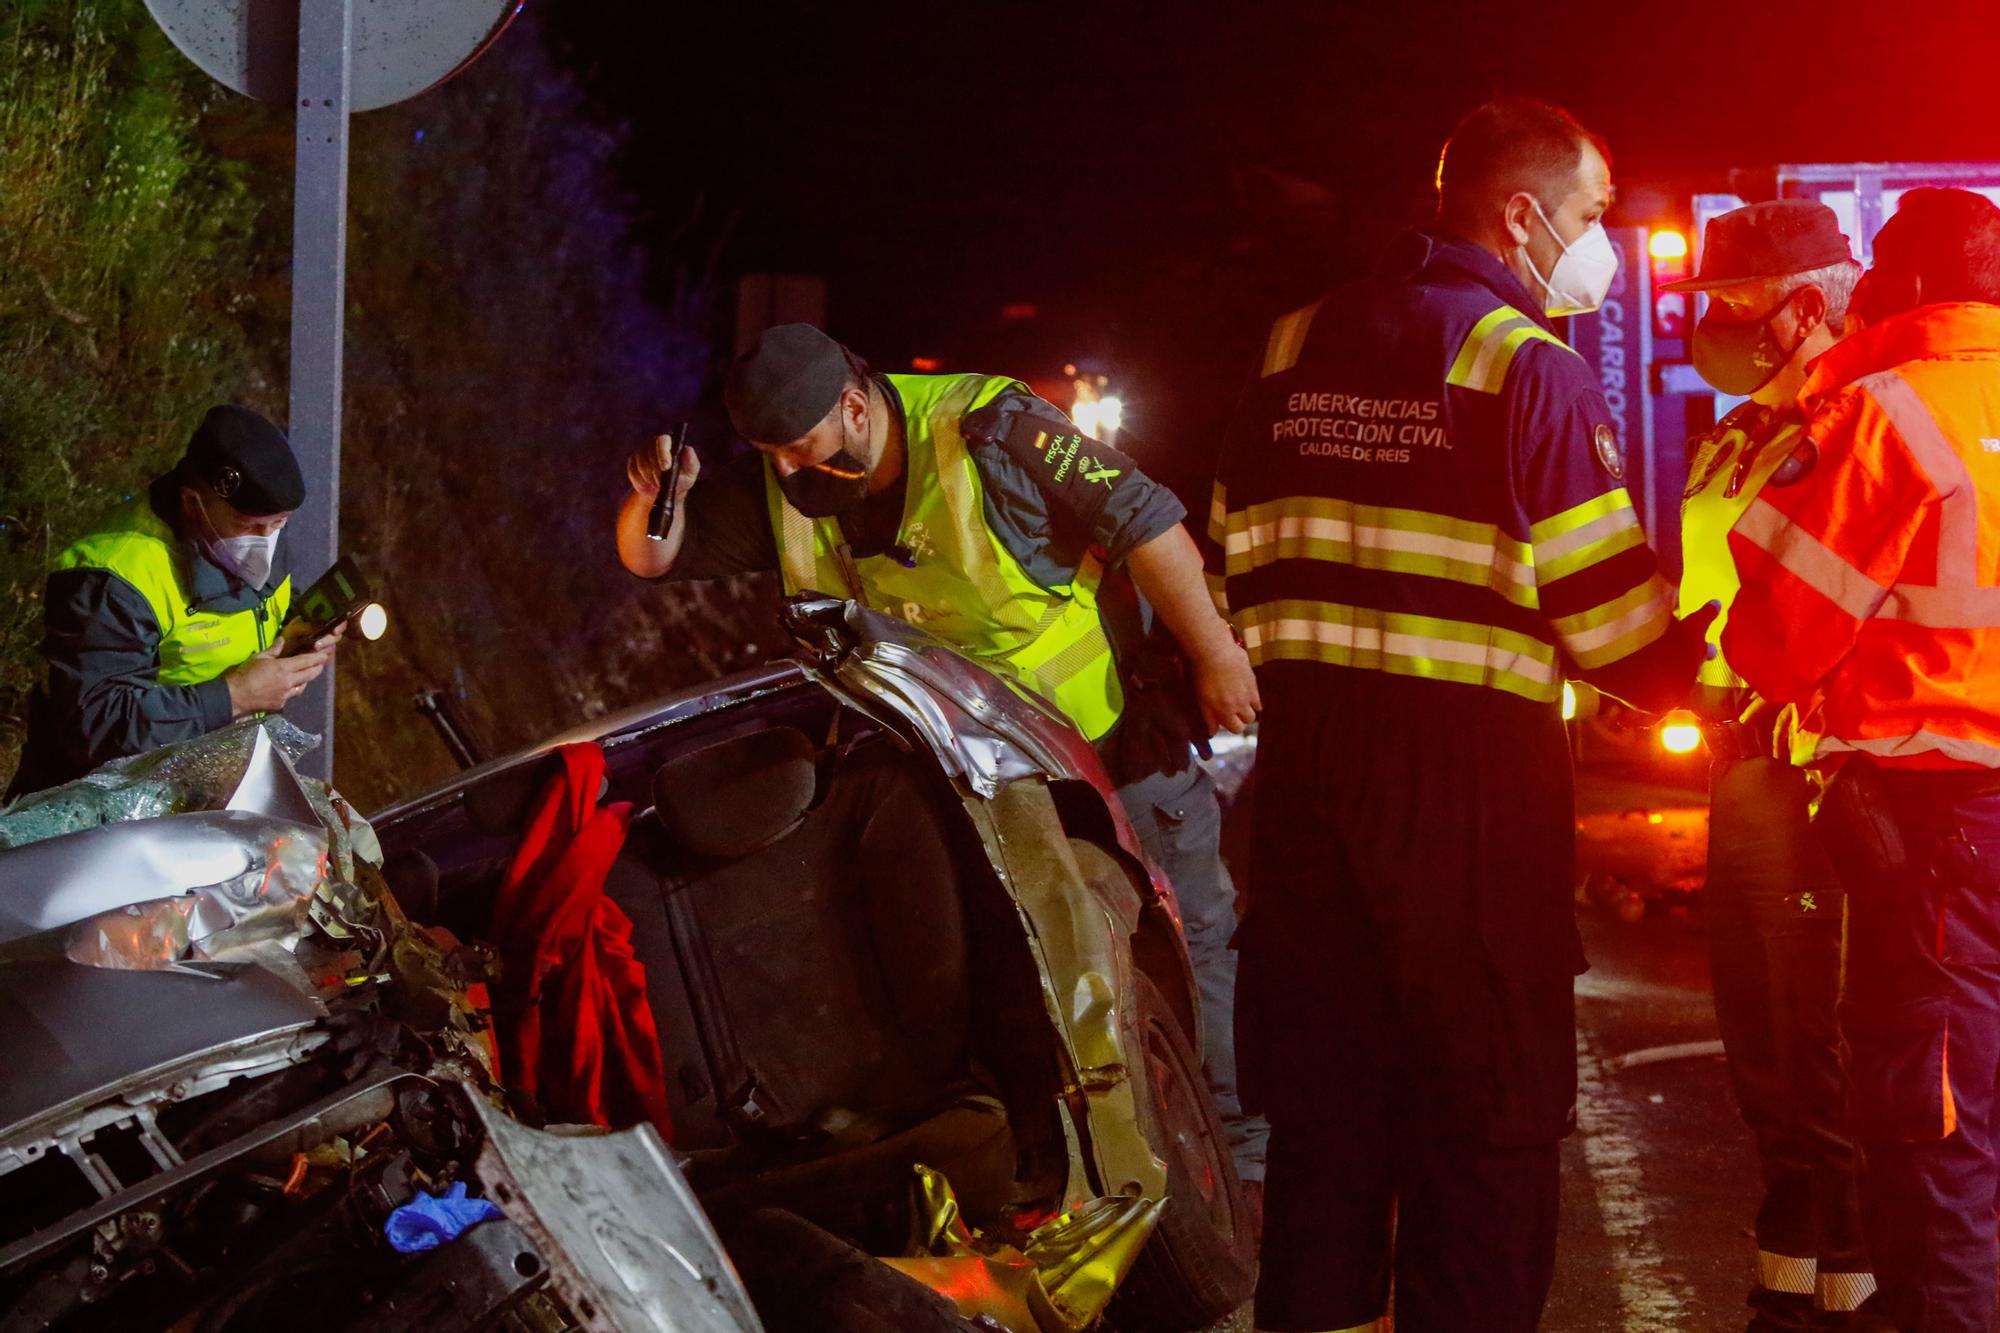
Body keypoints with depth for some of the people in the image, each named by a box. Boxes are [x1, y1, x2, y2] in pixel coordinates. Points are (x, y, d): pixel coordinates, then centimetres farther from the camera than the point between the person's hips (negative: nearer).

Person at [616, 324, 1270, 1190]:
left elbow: (1144, 523, -22)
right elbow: (654, 558, 1)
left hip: (1114, 727, -6)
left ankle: (1243, 1150, 14)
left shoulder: (986, 431, -26)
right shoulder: (782, 490, -7)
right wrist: (655, 499, -23)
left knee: (1187, 937, 2)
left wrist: (1214, 656, -19)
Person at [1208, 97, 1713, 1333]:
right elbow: (1610, 619, -10)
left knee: (1322, 1097, 14)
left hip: (1305, 761, 6)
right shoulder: (1534, 369, -9)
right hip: (1474, 772, -6)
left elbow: (1237, 564, 16)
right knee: (1488, 1124, 2)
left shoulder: (1293, 352, 11)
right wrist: (1701, 657, 8)